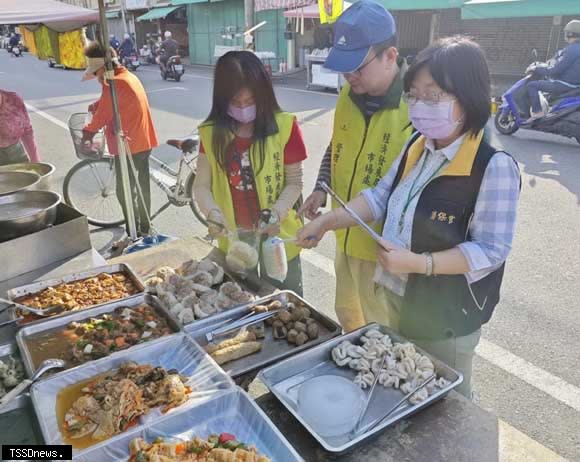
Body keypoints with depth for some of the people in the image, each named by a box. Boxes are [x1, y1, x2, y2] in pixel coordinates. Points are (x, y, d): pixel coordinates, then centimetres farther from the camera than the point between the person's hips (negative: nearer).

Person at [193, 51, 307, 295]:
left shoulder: (284, 126, -12)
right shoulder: (211, 133, -3)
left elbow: (294, 182, -6)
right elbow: (201, 185, -1)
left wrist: (277, 212, -23)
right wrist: (212, 212, -20)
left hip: (276, 236, -2)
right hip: (233, 238, 3)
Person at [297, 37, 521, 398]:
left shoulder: (494, 167, -24)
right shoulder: (417, 146, -2)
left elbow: (491, 251, -22)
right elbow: (381, 197, 4)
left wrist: (417, 263, -30)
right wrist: (327, 221, -7)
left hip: (445, 318, -7)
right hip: (395, 298, 7)